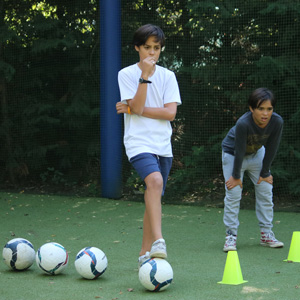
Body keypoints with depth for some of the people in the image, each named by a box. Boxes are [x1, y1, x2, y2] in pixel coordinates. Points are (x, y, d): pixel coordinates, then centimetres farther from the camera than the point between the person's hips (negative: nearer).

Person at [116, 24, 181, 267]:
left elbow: (170, 112, -2)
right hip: (139, 143, -5)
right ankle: (158, 241, -38)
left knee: (154, 198, 9)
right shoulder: (127, 74, 1)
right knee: (155, 181, -31)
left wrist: (133, 110, -7)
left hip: (163, 145, 5)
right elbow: (137, 106, -12)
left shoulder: (168, 76, 9)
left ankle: (145, 252, 20)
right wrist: (145, 75, -16)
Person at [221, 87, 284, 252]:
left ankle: (266, 234, 13)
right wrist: (236, 176, -16)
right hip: (232, 154, -4)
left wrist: (265, 173, -6)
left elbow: (271, 149, -15)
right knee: (233, 194, -10)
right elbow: (239, 152, -27)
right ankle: (231, 236, -3)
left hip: (257, 154, 4)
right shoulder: (243, 124, -39)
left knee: (266, 191, 4)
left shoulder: (277, 122, -28)